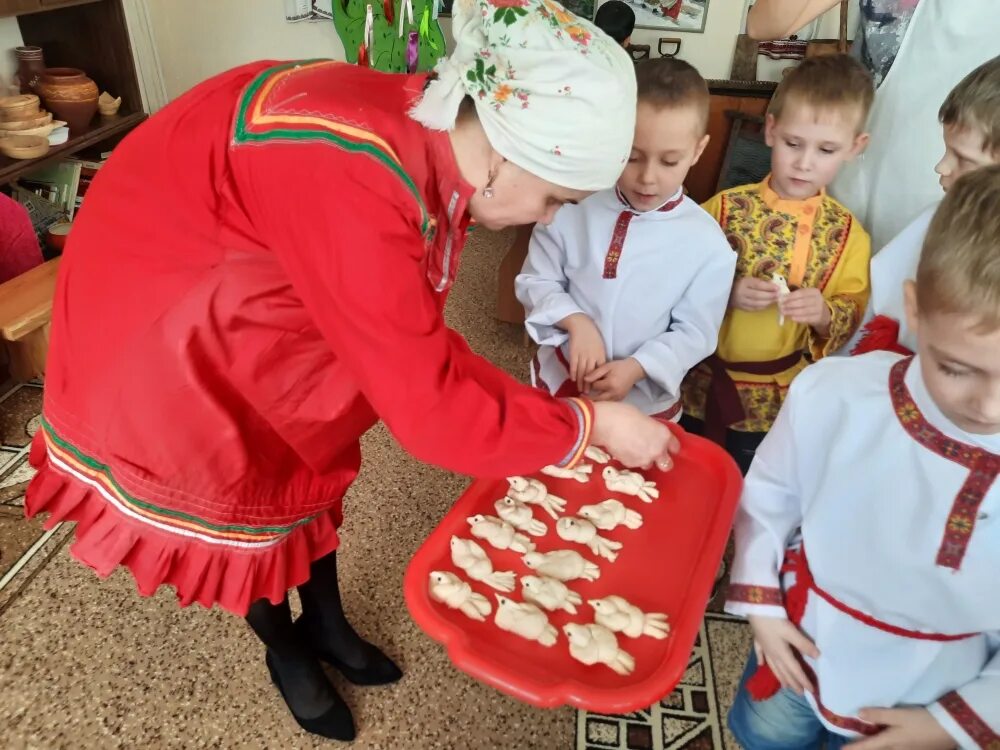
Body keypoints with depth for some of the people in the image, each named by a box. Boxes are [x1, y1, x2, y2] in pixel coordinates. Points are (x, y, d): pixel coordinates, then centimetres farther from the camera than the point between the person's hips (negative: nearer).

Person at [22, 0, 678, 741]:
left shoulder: (437, 140, -12)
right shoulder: (355, 182, -40)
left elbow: (414, 343, -5)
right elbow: (427, 406, -35)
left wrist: (541, 413, -8)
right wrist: (584, 424, -23)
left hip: (256, 298, 8)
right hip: (159, 322, -7)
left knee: (313, 451, 16)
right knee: (238, 486, 8)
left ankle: (326, 625, 40)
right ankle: (287, 652, 37)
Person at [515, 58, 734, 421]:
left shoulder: (708, 244, -15)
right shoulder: (573, 207, -14)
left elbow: (695, 333, -9)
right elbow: (535, 280, -6)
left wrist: (636, 367, -23)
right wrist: (576, 322, -23)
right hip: (558, 380, 2)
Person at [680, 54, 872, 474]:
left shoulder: (847, 234, -5)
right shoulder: (725, 208, -8)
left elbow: (854, 315, 0)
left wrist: (824, 313, -21)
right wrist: (726, 294, -23)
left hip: (777, 409, 1)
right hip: (702, 392, 0)